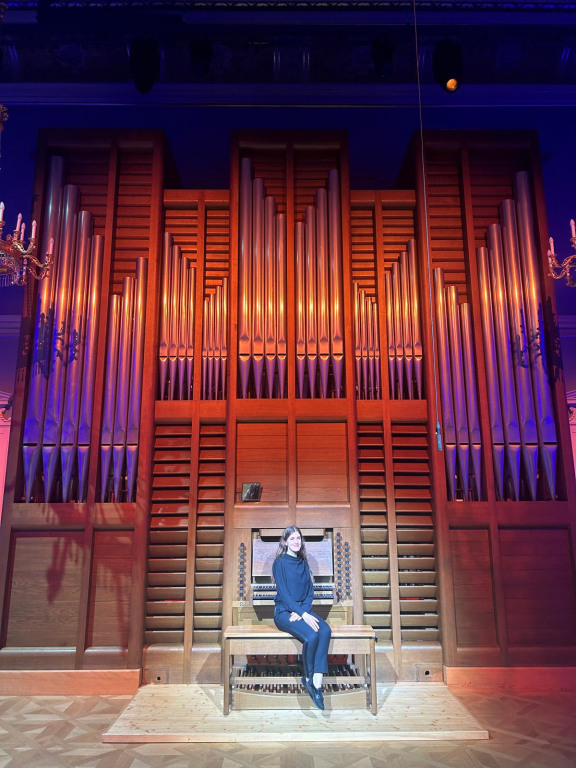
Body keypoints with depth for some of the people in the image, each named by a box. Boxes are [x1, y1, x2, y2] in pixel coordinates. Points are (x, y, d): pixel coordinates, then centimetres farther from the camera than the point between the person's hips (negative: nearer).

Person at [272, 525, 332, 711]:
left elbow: (310, 592, 11)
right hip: (284, 612, -5)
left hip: (303, 610, 5)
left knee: (325, 630, -26)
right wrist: (304, 615, -19)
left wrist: (302, 612, -9)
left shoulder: (303, 564, 14)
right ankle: (308, 678, -5)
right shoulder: (280, 563, -3)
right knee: (311, 636, -30)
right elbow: (284, 594, -10)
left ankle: (317, 681, -26)